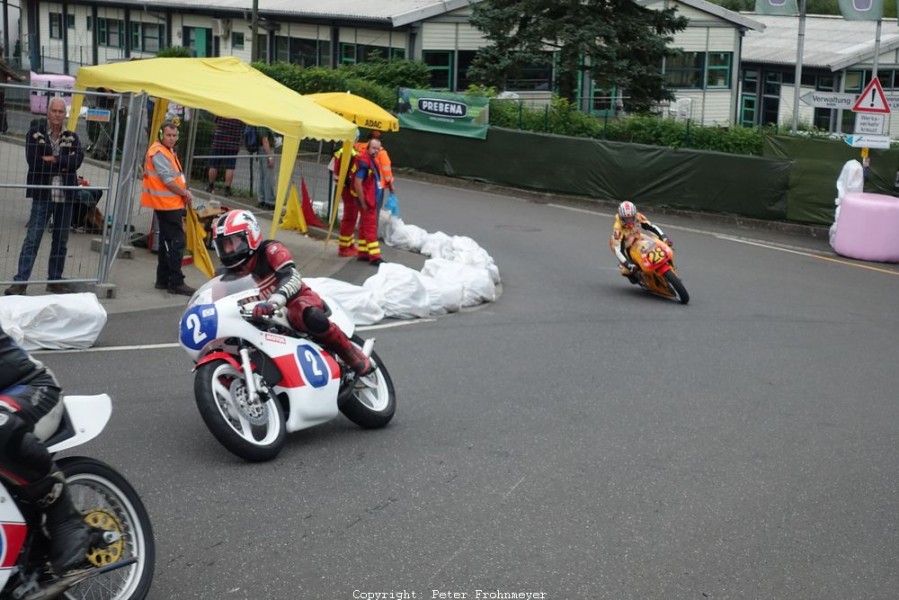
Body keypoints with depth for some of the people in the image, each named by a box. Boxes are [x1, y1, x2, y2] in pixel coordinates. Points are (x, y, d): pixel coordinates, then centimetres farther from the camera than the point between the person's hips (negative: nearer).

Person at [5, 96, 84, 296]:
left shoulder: (72, 137, 9)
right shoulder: (35, 134, 1)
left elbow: (78, 160, -9)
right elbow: (34, 161, -14)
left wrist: (53, 160, -15)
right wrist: (63, 164, -11)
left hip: (66, 196, 3)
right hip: (42, 195, -3)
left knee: (61, 240, 10)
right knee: (32, 239, -6)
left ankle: (55, 280, 19)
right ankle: (20, 281, -5)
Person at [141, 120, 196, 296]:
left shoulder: (169, 151, 18)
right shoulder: (158, 152, -14)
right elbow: (168, 180, -20)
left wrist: (184, 192, 4)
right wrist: (185, 193, -10)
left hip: (171, 203, 11)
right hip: (167, 204, -11)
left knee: (167, 241, 15)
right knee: (177, 241, -11)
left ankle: (163, 280, 22)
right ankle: (176, 282, -10)